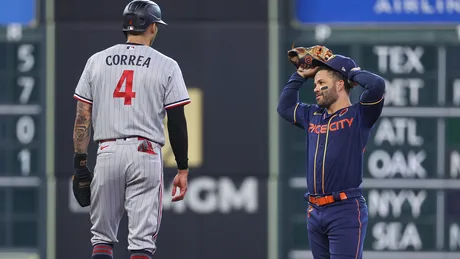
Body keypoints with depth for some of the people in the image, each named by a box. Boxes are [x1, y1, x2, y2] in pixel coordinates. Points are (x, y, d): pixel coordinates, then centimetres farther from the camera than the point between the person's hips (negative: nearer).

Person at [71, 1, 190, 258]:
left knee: (102, 237, 10)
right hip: (146, 153, -2)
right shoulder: (167, 66, 1)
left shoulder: (97, 61, 8)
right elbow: (177, 121, -1)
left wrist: (80, 162, 8)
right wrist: (183, 169, 5)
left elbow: (83, 116, 5)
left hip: (107, 152, 2)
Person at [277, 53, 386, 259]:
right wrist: (301, 76, 27)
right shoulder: (313, 116, 18)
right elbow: (285, 106, 34)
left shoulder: (359, 115, -2)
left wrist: (352, 71, 0)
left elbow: (377, 85, -18)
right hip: (315, 212, 8)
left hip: (346, 211, -7)